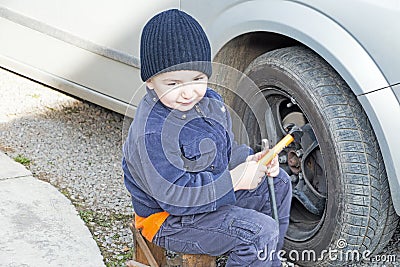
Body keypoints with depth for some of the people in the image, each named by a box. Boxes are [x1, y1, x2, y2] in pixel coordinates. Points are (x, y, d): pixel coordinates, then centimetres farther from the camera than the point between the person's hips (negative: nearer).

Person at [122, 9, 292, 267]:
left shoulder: (210, 101, -2)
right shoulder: (153, 133, -30)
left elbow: (225, 149, 13)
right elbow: (173, 194, -31)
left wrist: (248, 160, -9)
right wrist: (233, 181, -29)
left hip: (213, 190, 9)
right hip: (169, 221, -9)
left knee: (278, 183, 14)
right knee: (259, 230, -23)